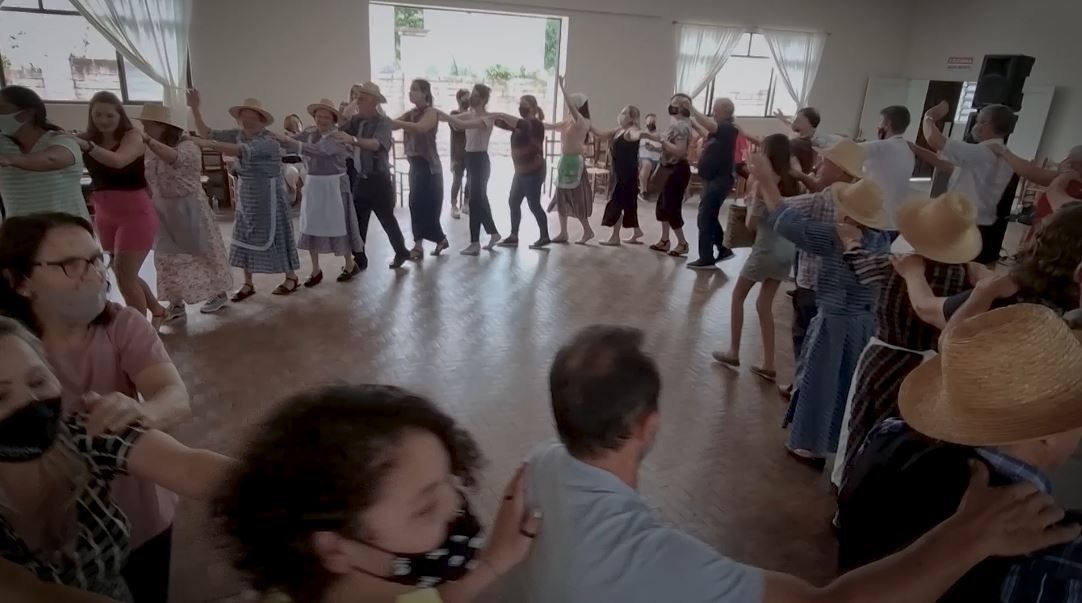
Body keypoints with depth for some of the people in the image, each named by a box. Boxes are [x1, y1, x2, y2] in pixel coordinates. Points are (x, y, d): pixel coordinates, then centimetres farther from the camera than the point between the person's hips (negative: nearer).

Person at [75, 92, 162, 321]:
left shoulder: (132, 136, -10)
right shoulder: (87, 138, 6)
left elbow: (118, 161, -30)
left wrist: (85, 145, -45)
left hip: (135, 213, -6)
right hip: (105, 216, 6)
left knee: (124, 276, -8)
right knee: (123, 274, 16)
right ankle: (157, 310, 36)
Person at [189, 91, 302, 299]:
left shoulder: (267, 140, -19)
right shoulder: (238, 134, 4)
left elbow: (242, 151, -35)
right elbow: (207, 133, 5)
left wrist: (209, 144, -41)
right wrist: (195, 108, -5)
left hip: (268, 194, -7)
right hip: (246, 194, 8)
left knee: (274, 235, 0)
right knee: (245, 237, 9)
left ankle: (291, 277, 15)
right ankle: (248, 284, 17)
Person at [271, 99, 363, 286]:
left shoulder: (339, 136, -11)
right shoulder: (310, 134, 6)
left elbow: (320, 150, -26)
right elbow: (289, 141, -4)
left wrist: (294, 143, -33)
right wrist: (274, 137, -23)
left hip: (334, 185, -5)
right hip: (313, 185, 5)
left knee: (339, 225, 3)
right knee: (311, 227, 6)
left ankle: (349, 265, 21)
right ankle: (315, 270, 15)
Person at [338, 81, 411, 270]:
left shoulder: (383, 122, -11)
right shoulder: (355, 120, 9)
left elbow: (376, 144, -28)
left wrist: (353, 140, -40)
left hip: (378, 180, -5)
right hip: (359, 180, 5)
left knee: (387, 219, 8)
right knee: (357, 221, 7)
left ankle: (401, 252, 28)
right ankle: (359, 259, 17)